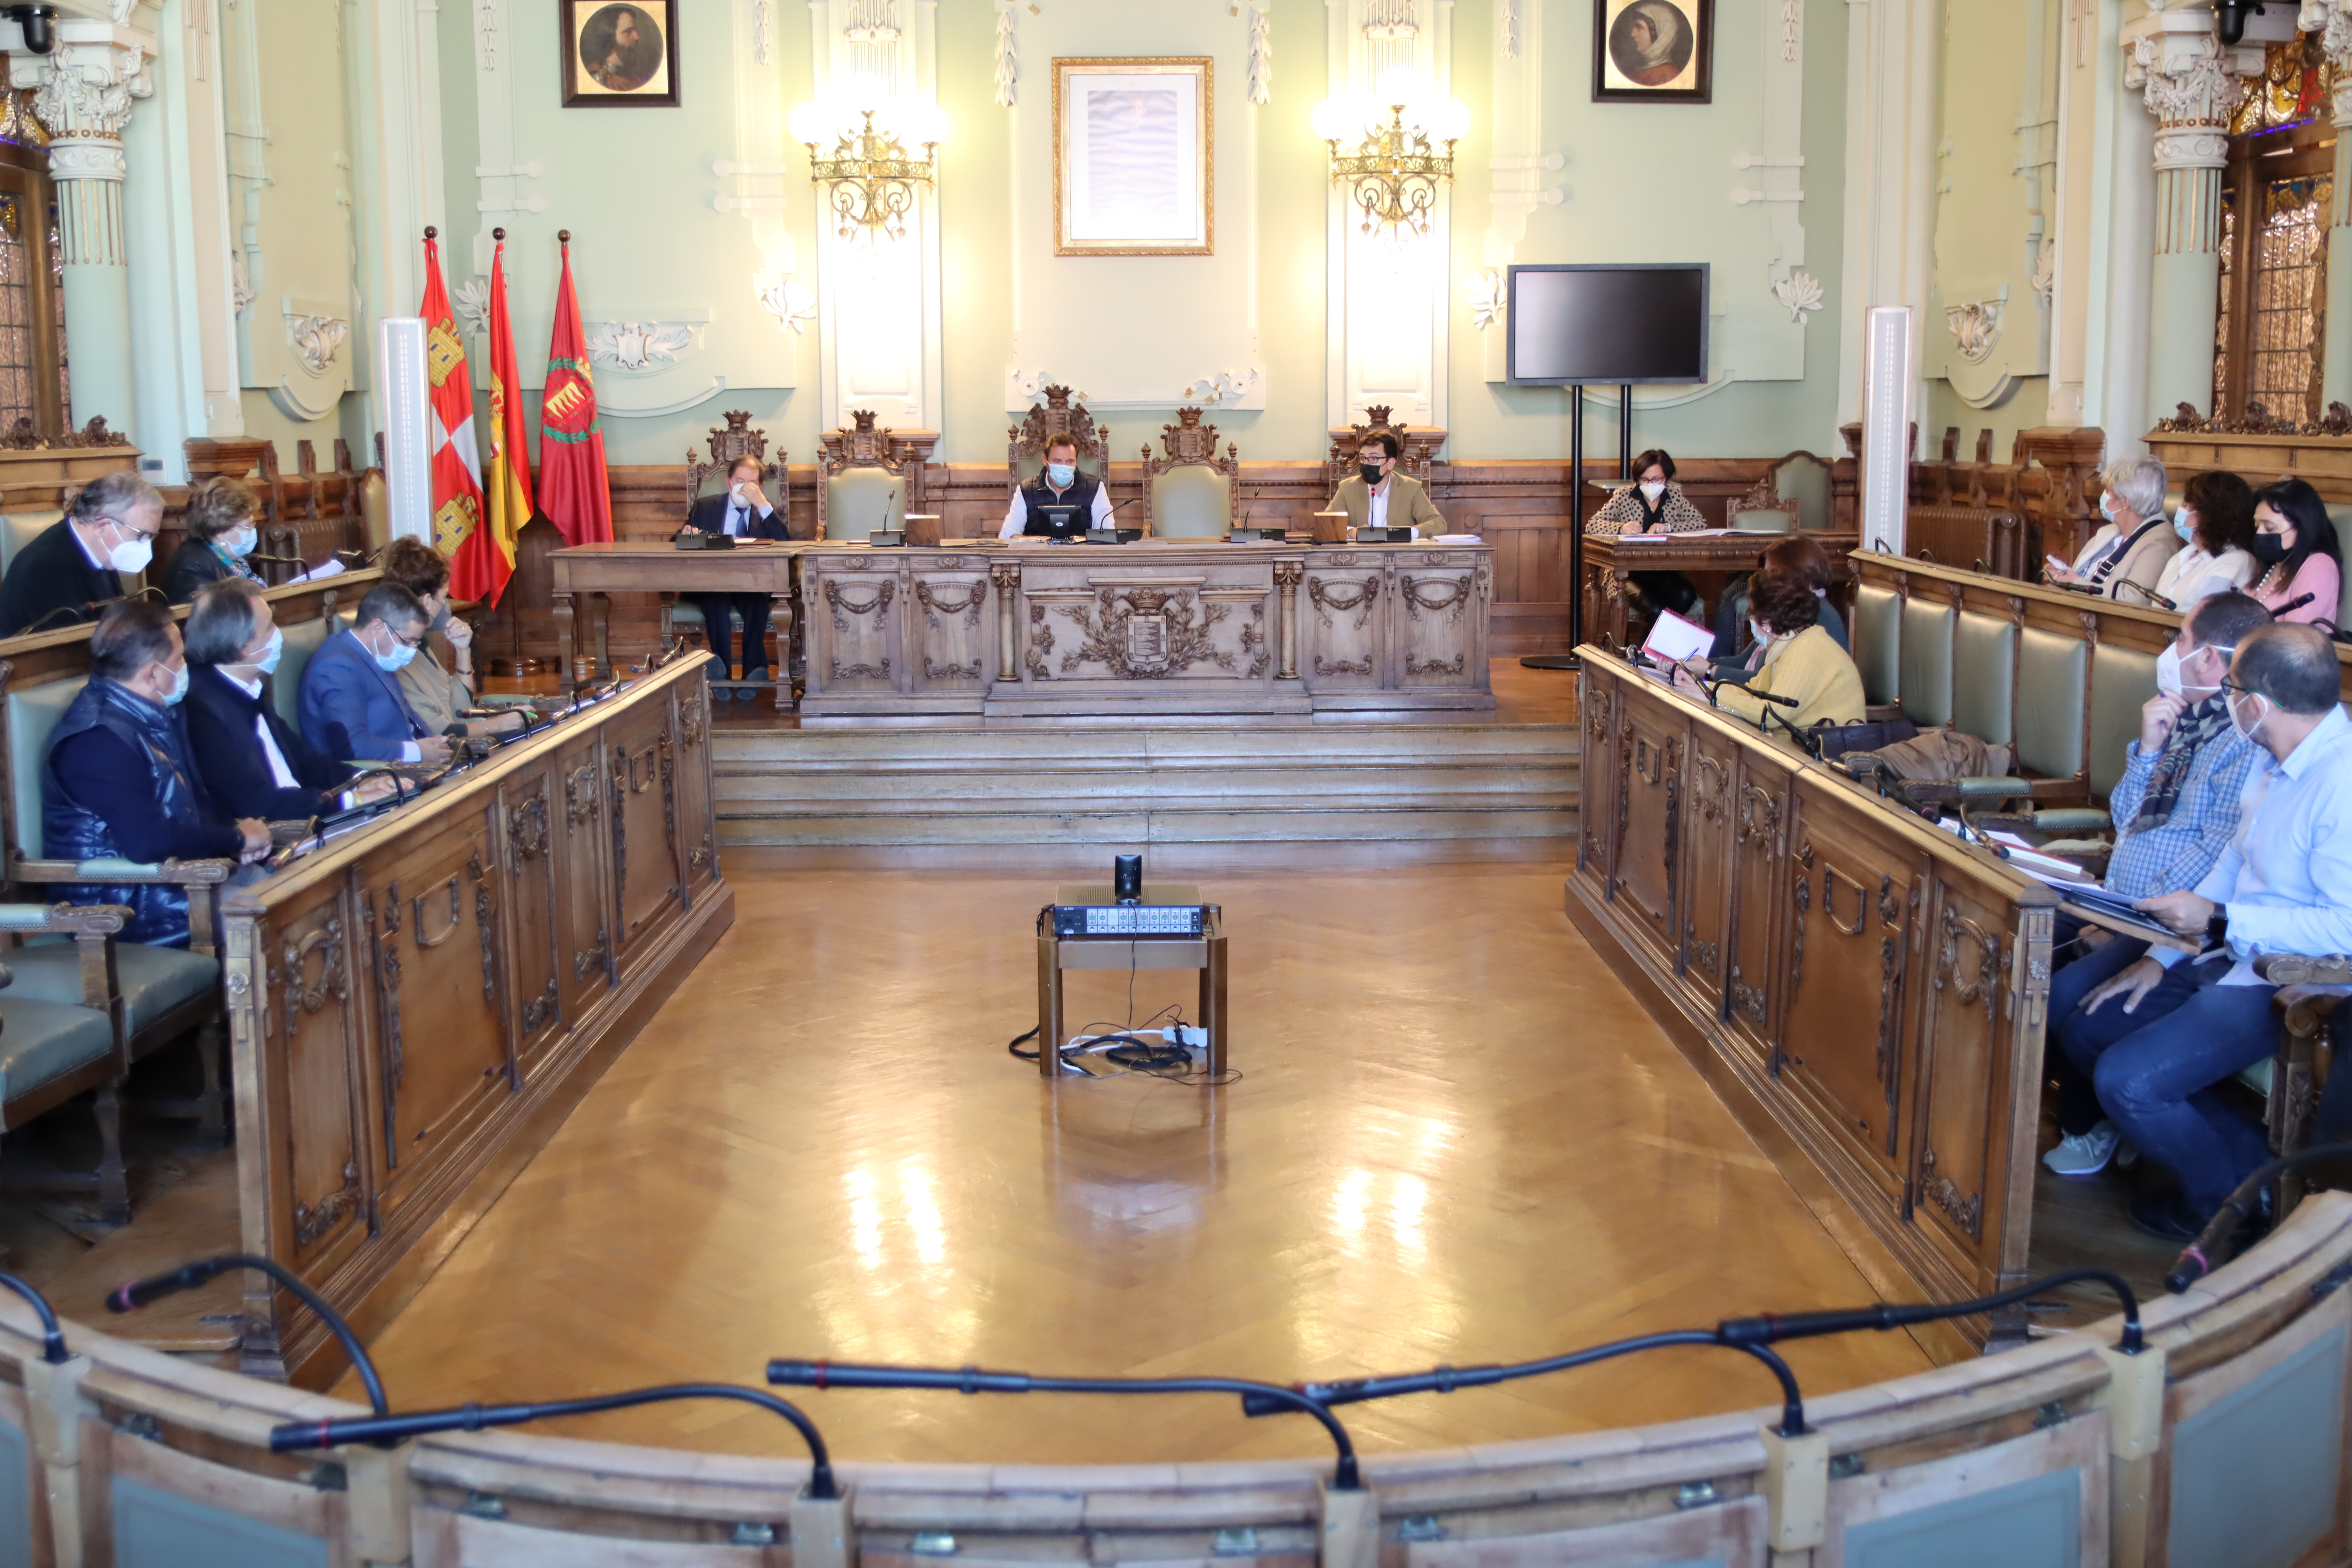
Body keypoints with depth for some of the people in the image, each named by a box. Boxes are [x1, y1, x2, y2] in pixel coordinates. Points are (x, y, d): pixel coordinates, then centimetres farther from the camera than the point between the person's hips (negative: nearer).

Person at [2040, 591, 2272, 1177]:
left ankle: (2092, 1127, -2)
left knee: (2066, 993, -26)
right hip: (2119, 907, 9)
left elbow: (2218, 862, -22)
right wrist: (2147, 750, 2)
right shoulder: (2187, 722, 14)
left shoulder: (2247, 745, -16)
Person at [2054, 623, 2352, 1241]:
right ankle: (2251, 1157, 13)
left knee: (2127, 1080, -21)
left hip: (2292, 987, -10)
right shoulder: (2277, 762, 5)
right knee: (2083, 1029, 9)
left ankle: (2229, 1201, 8)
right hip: (2235, 958, 10)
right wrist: (2163, 955, 11)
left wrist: (2218, 920, -23)